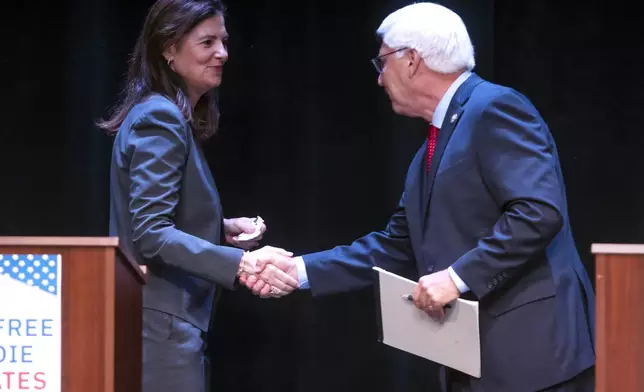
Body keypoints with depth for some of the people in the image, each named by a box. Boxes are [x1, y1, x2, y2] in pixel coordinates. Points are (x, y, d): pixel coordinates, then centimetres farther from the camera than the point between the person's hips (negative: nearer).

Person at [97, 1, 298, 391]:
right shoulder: (159, 117, -14)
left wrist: (223, 228, 7)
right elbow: (150, 234, -24)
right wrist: (241, 263, -31)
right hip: (161, 324, -10)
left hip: (169, 318, 10)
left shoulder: (169, 116, 15)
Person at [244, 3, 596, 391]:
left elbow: (539, 211, -21)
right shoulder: (435, 144, 20)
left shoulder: (495, 108, -10)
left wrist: (458, 277, -21)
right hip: (475, 358, 9)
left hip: (531, 349, -9)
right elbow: (397, 246, 20)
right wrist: (301, 270, 13)